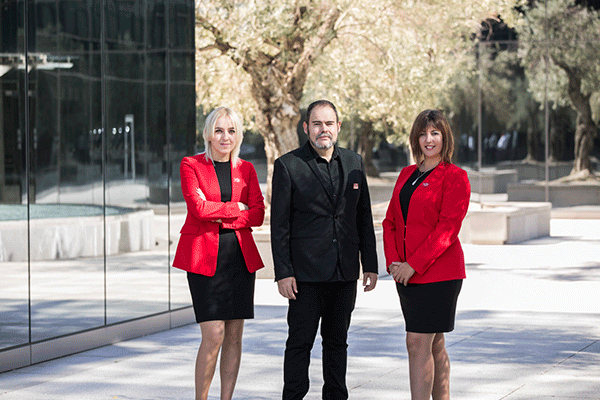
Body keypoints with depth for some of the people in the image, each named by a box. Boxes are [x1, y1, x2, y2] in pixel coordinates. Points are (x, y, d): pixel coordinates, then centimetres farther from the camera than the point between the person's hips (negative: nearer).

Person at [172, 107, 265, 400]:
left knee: (234, 335, 3)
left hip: (240, 256, 4)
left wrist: (222, 219, -10)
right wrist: (237, 207, -4)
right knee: (214, 334, -11)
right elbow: (199, 208, -13)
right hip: (204, 257, -4)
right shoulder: (191, 165, 1)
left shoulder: (246, 169, 11)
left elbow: (257, 215, 2)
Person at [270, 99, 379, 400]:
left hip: (345, 273, 4)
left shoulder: (354, 163, 9)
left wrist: (370, 264, 7)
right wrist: (283, 272, -11)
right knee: (300, 341, -1)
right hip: (306, 273, -4)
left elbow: (364, 217, 12)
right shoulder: (288, 165, -4)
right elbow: (279, 225, -5)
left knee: (337, 341, 12)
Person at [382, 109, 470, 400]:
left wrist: (413, 265, -18)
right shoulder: (406, 174, 15)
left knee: (418, 343, -12)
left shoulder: (455, 177, -6)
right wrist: (393, 261, -3)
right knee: (434, 344, 12)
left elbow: (447, 228, -14)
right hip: (406, 274, 7)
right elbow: (390, 221, 13)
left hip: (438, 272, -7)